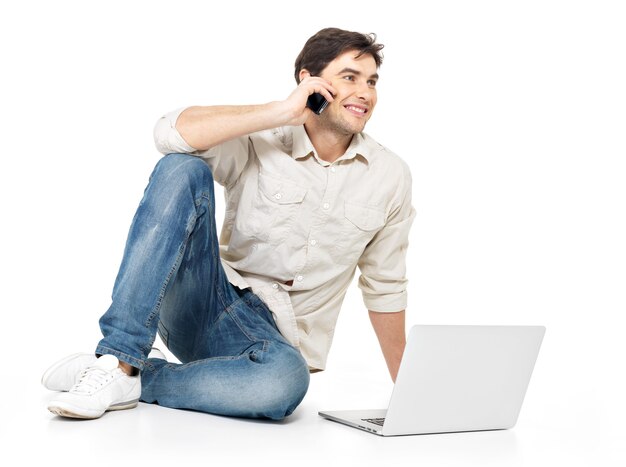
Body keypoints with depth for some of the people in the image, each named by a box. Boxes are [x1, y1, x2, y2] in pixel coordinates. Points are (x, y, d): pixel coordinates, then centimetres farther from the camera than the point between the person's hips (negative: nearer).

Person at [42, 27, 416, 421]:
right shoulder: (260, 141, -3)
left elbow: (385, 289, 12)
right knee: (182, 169, -25)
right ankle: (118, 359, -29)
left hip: (271, 334, 1)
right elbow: (171, 134, -22)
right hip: (202, 304, 0)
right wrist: (282, 111, -20)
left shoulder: (390, 177, 3)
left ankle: (133, 380, -16)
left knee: (287, 379, -39)